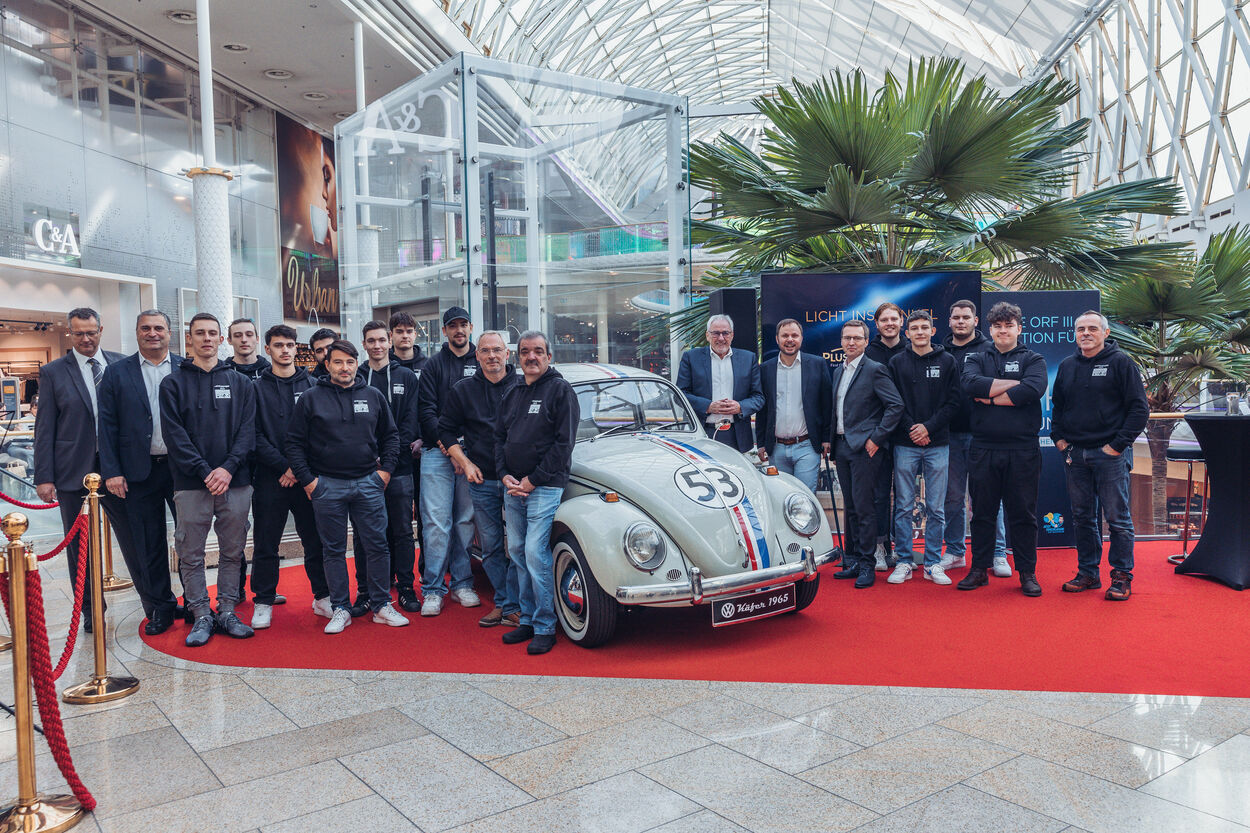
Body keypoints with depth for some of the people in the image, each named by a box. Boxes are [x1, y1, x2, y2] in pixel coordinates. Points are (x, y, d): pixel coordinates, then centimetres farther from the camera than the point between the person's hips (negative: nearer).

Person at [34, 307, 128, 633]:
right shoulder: (54, 372, 2)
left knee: (134, 539, 3)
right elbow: (44, 428, 1)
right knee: (80, 547, 9)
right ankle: (91, 611, 22)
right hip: (73, 471, 0)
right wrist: (44, 477, -4)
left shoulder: (122, 365, 5)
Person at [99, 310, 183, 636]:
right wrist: (111, 471, -6)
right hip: (139, 472, 1)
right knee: (148, 546, 7)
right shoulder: (116, 373, 5)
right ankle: (160, 608, 21)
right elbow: (107, 426, 1)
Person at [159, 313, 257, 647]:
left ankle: (228, 612, 17)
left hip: (235, 482, 2)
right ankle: (202, 616, 13)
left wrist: (228, 468, -12)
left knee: (232, 552, 7)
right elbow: (174, 434, -4)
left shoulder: (240, 383, 10)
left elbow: (248, 430, 2)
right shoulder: (173, 384, 5)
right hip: (191, 484, -1)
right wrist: (204, 472, -14)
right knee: (191, 554, 3)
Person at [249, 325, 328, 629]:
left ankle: (323, 597, 17)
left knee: (316, 541, 6)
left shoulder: (312, 385, 9)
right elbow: (255, 436, -3)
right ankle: (264, 603, 16)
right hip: (270, 478, -1)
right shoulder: (257, 388, 5)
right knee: (266, 545, 5)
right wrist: (284, 466, -13)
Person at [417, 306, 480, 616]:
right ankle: (433, 590, 1)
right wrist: (444, 441, -12)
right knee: (436, 522, -5)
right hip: (438, 452, -1)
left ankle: (462, 584, 16)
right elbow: (426, 409, 1)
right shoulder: (434, 364, 8)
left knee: (466, 520, 6)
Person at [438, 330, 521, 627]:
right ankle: (503, 602, 21)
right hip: (482, 480, 2)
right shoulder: (462, 390, 6)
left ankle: (511, 608, 8)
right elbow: (446, 431, 12)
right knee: (491, 547, 9)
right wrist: (465, 463, 0)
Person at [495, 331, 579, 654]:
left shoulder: (560, 389, -4)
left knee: (535, 553, -11)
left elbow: (564, 442, -10)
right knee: (517, 552, 9)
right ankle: (527, 620, 19)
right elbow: (499, 437, 19)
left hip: (544, 486, -6)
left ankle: (545, 628, -1)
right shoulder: (512, 394, 16)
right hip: (512, 487, 7)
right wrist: (504, 475, 2)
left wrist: (534, 479, -13)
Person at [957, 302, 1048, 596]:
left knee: (1023, 513, 5)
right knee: (982, 511, 8)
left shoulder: (1033, 359, 7)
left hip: (1022, 449, -1)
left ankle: (1027, 572, 16)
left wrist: (991, 397, -9)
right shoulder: (976, 359, 12)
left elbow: (1034, 389, -15)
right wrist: (1013, 384, -12)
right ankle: (979, 569, 18)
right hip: (983, 448, 2)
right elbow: (971, 384, -11)